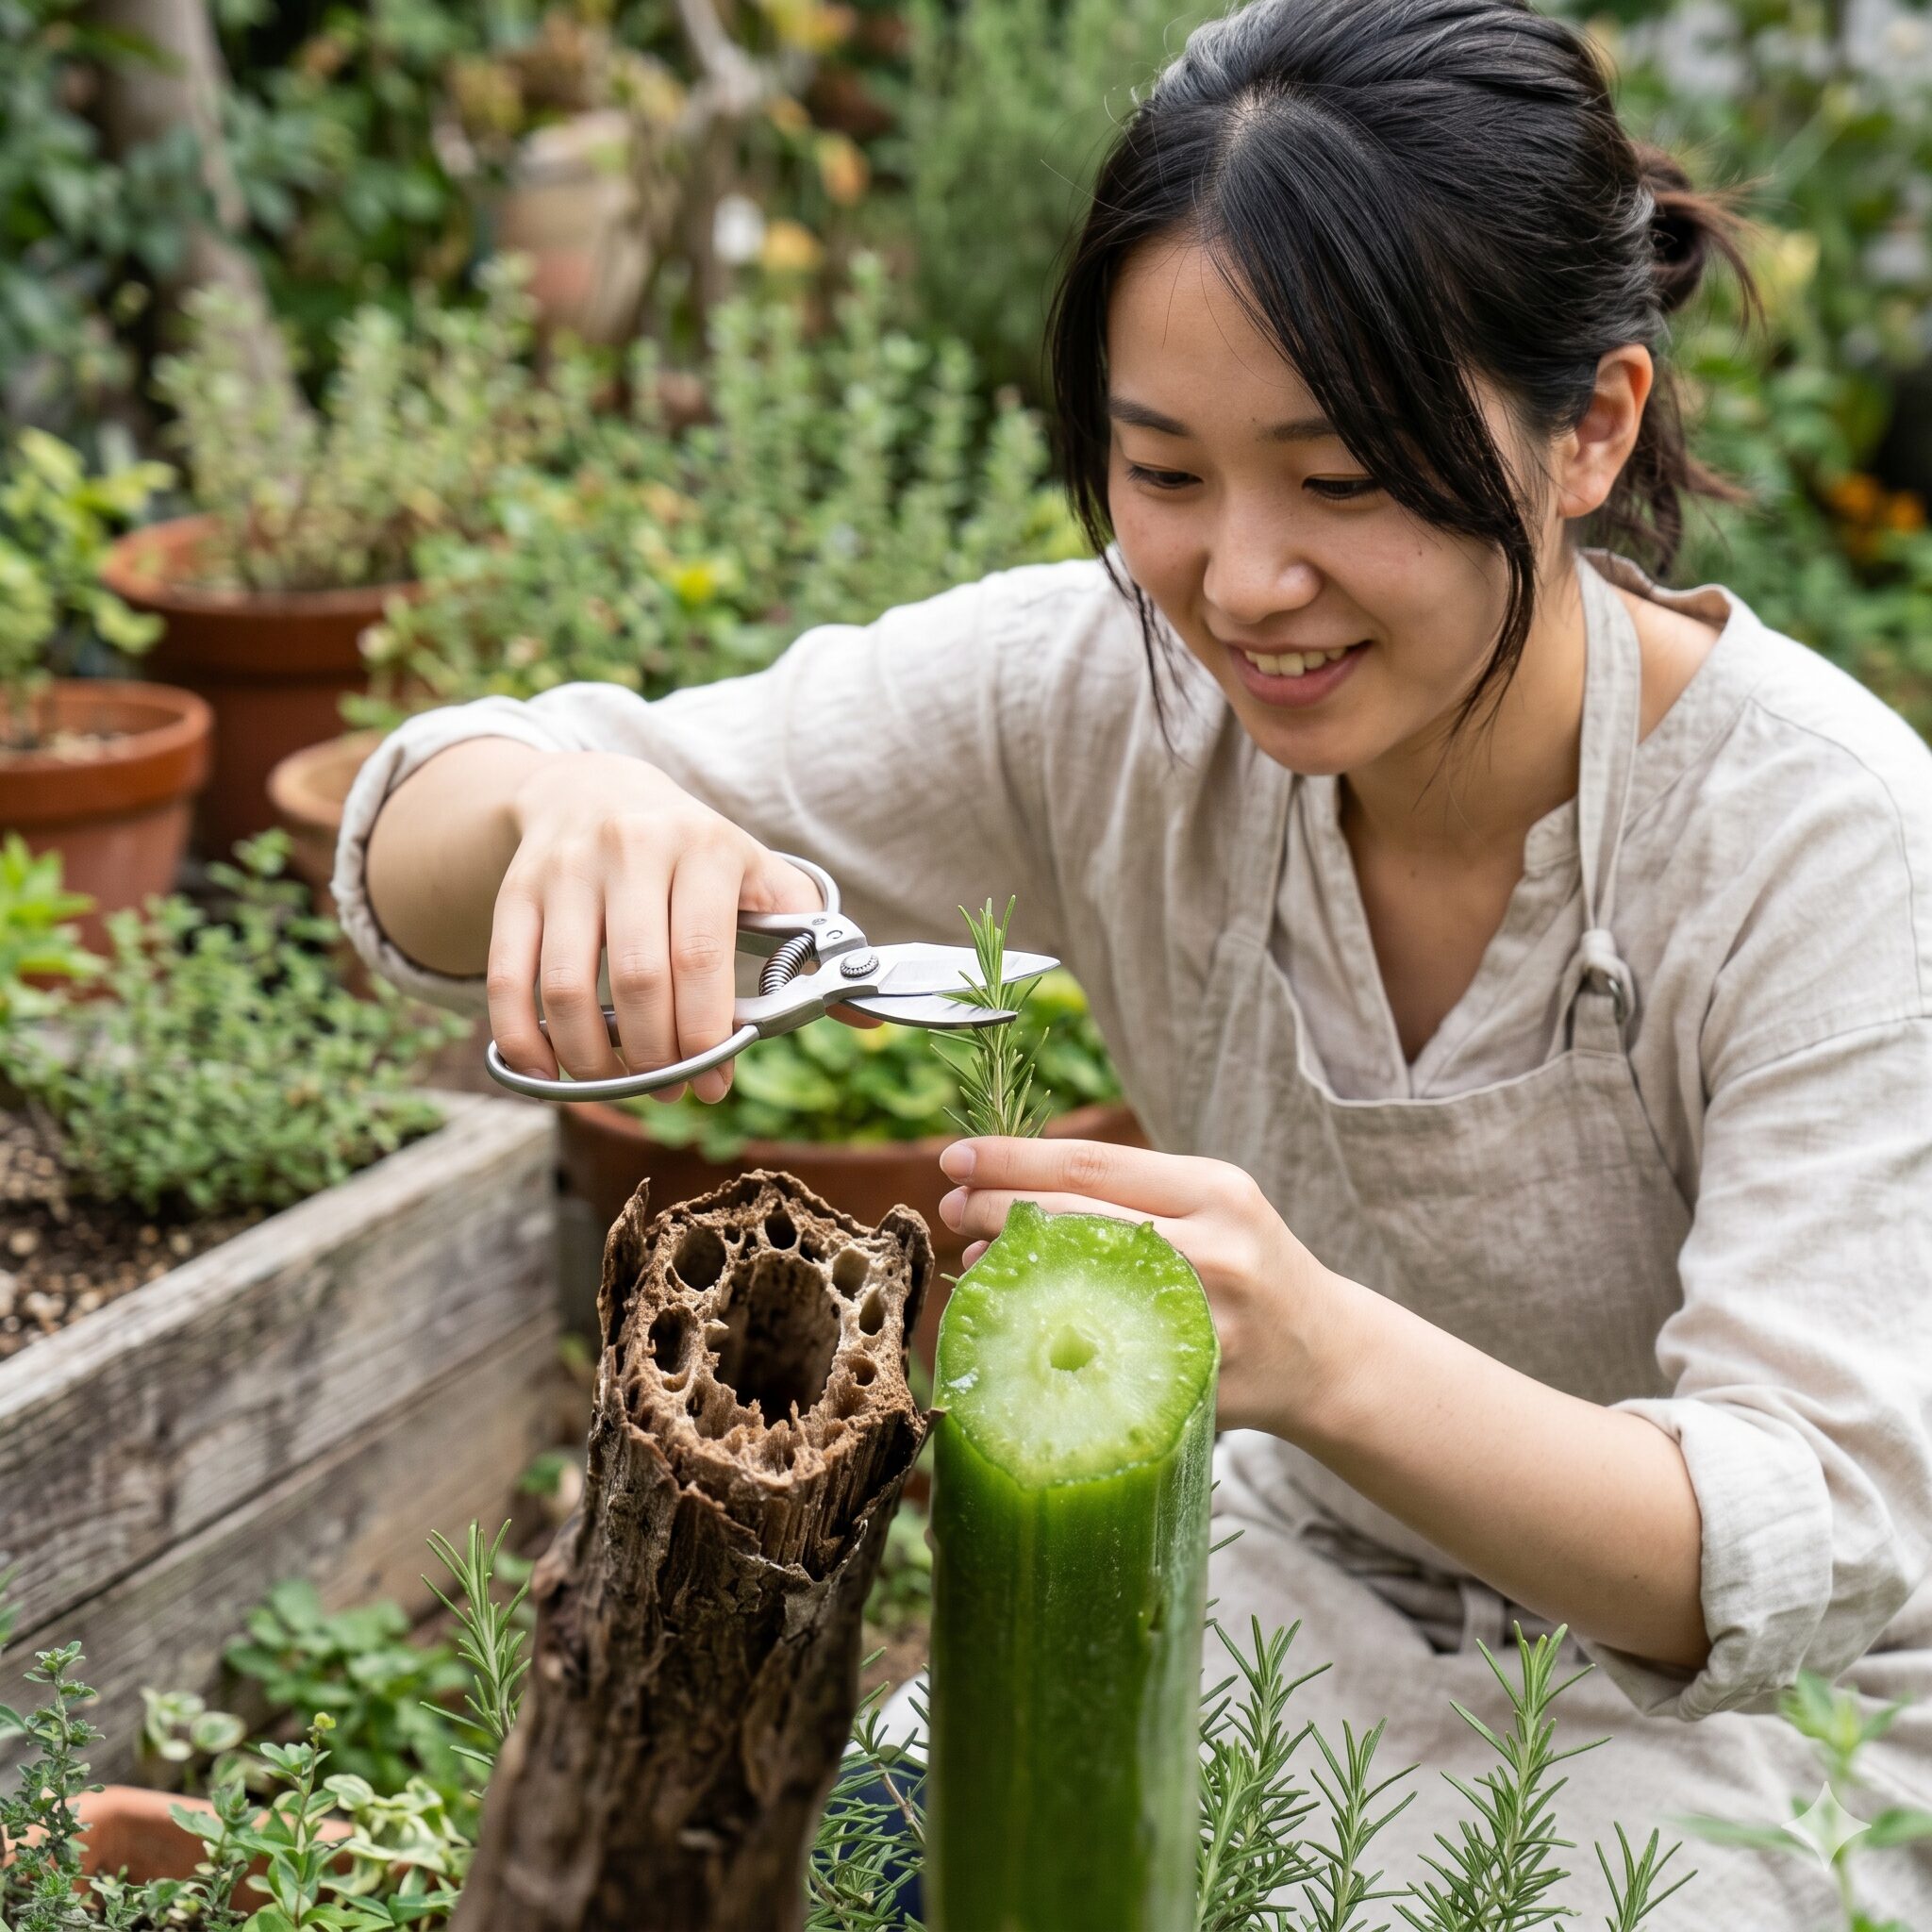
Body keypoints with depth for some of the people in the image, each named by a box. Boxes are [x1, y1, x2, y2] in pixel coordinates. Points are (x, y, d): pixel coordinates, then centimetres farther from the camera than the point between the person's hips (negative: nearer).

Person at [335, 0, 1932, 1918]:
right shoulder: (1104, 694, -15)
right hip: (1293, 1595, 3)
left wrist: (1324, 1359, -47)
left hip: (1734, 1717, -2)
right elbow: (415, 863, -13)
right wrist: (565, 806, -39)